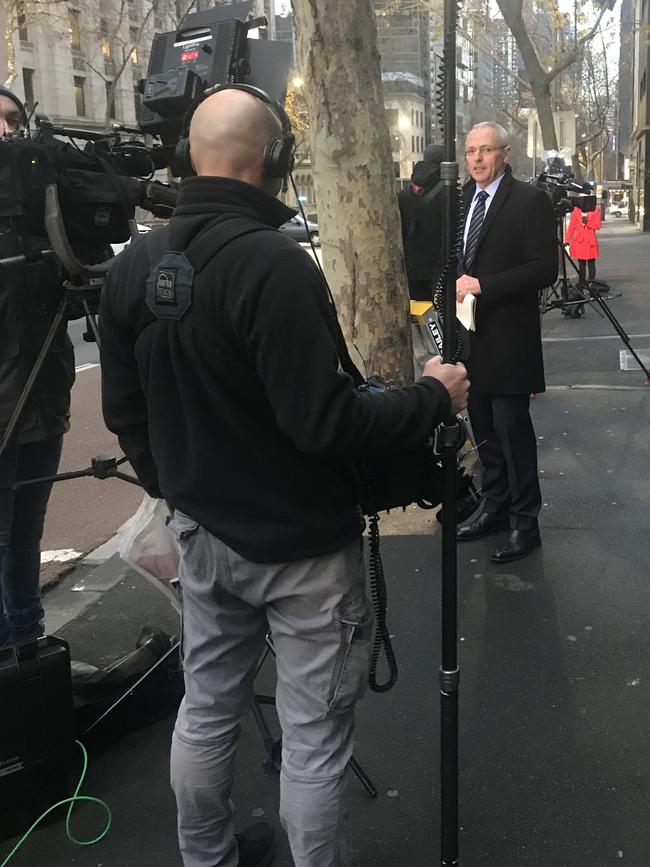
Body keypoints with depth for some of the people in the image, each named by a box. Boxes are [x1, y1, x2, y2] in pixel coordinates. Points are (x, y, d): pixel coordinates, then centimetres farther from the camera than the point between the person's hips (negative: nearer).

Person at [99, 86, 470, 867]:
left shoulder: (134, 266, -2)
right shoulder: (272, 263, -25)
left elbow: (124, 411, 6)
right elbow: (324, 423, -26)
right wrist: (432, 396, -11)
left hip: (202, 532, 8)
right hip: (301, 541, -7)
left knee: (206, 706, 22)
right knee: (313, 736, 9)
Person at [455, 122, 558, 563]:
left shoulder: (531, 200, -8)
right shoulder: (461, 200, 12)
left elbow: (545, 268, -16)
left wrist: (483, 285, -21)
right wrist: (452, 287, 3)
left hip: (508, 339, -6)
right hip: (469, 333, 7)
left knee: (512, 428, -3)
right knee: (485, 427, 14)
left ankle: (525, 522, 10)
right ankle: (495, 506, 28)